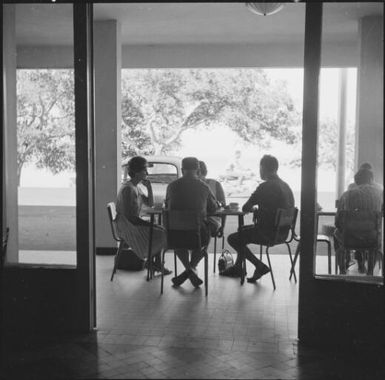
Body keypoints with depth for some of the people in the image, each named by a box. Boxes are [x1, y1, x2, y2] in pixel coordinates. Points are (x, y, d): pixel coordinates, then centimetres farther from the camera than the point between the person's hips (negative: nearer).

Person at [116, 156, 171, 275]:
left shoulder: (136, 187, 11)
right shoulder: (128, 189, -20)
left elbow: (150, 204, 15)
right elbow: (129, 216, -23)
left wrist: (149, 188, -1)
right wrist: (150, 224, -19)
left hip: (134, 223, 10)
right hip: (126, 228, -10)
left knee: (161, 231, 7)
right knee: (161, 234, -13)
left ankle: (156, 264, 7)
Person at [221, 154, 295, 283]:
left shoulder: (265, 187, -19)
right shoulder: (286, 186, 8)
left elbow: (245, 208, -14)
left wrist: (249, 207, 7)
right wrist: (258, 209, 15)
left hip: (268, 233, -9)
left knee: (232, 238, 4)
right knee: (242, 230, 27)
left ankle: (260, 266, 3)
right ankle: (237, 268, 34)